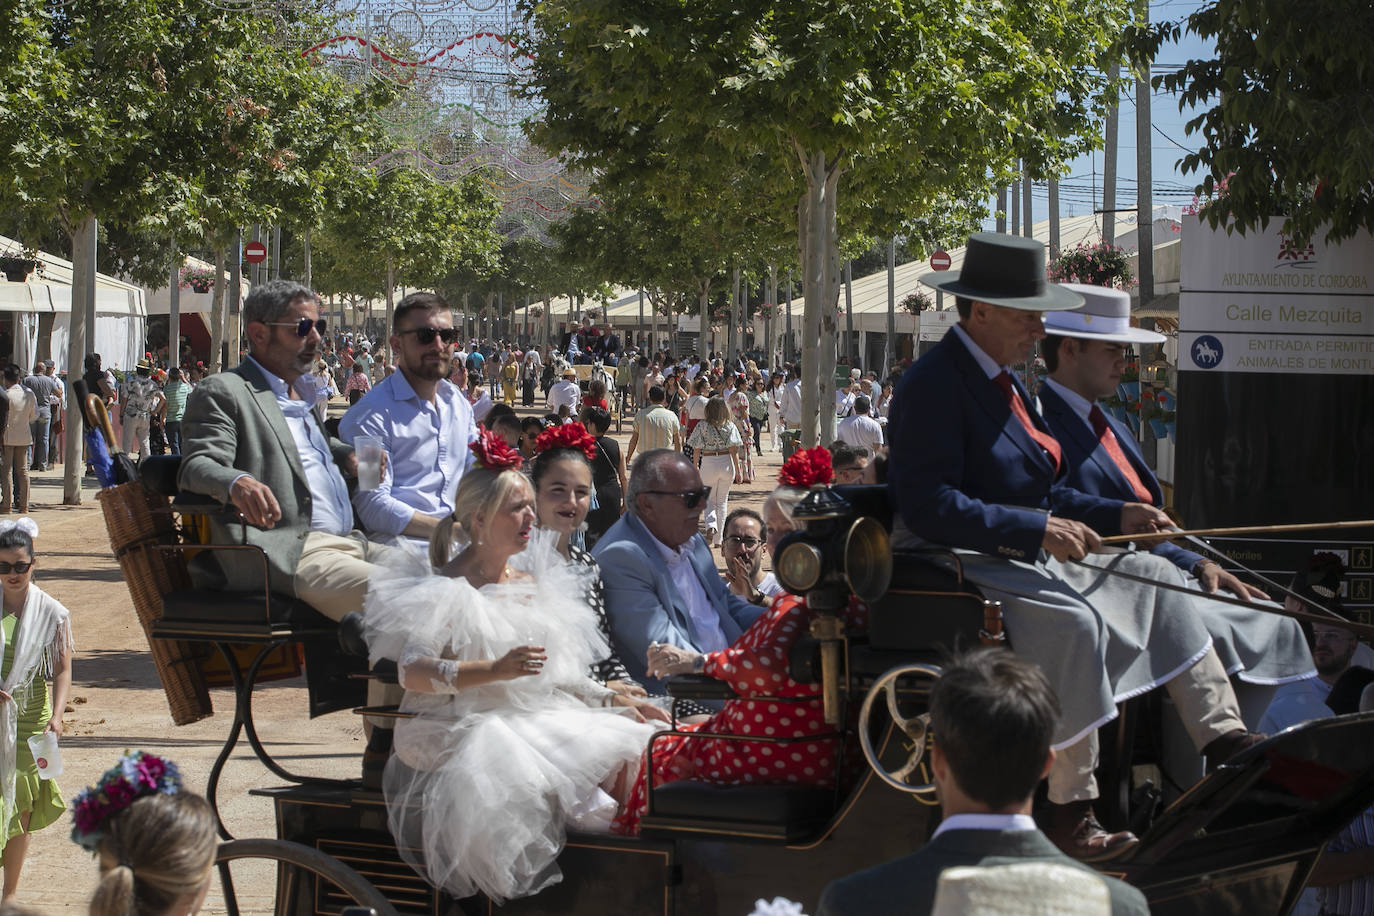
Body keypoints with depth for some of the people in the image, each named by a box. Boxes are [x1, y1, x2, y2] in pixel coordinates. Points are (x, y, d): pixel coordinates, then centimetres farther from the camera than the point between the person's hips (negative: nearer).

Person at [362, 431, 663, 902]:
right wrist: (494, 670, -31)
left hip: (537, 718, 6)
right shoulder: (448, 589, -6)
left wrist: (609, 698, 4)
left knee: (619, 759, -18)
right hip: (470, 728, -6)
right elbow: (410, 671, -20)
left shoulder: (532, 585, 17)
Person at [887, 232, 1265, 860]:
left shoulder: (999, 382, 15)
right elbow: (928, 507, -26)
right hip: (950, 561, -10)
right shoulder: (933, 383, -17)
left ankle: (1223, 739, 1)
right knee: (1073, 618, -32)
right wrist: (1039, 528, -27)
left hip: (1017, 555, 11)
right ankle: (1069, 814, -27)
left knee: (1154, 577, 5)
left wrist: (1117, 516, 3)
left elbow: (1043, 493, 18)